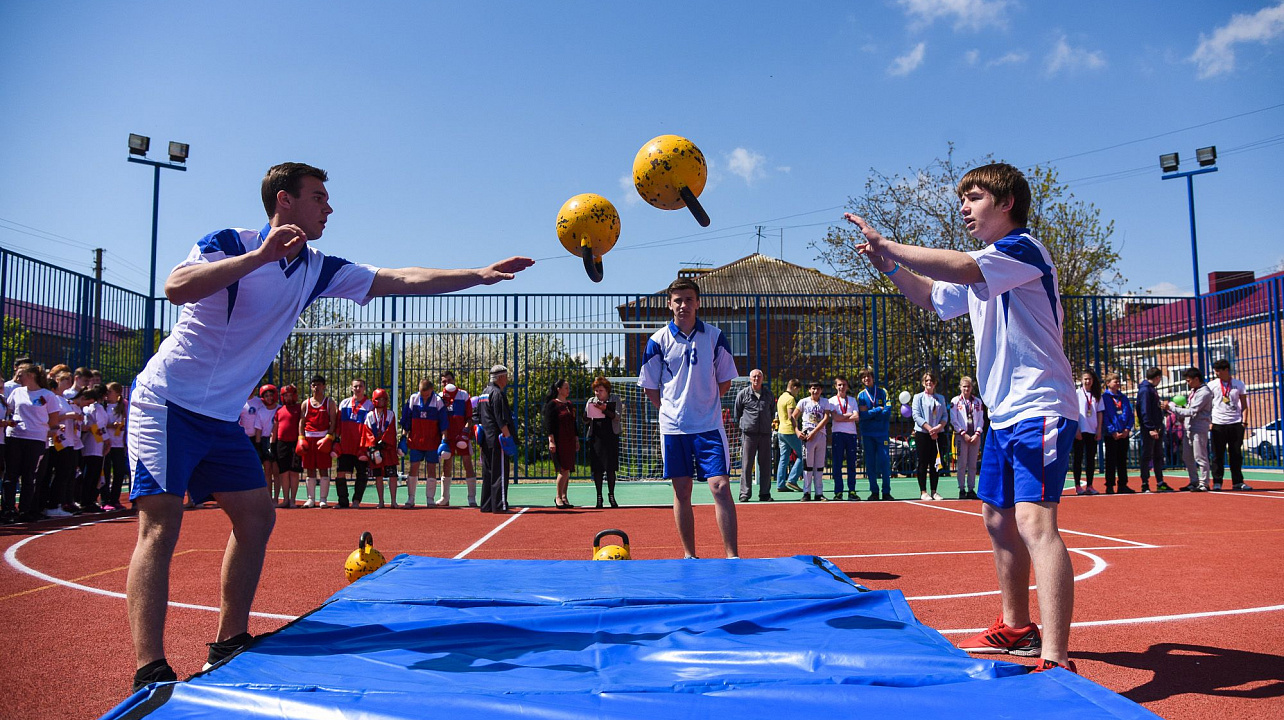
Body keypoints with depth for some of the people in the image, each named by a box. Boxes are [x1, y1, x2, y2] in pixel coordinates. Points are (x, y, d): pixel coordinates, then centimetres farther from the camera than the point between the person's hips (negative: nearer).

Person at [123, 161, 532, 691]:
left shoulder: (317, 270, 5)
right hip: (167, 403, -7)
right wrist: (260, 255, -35)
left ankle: (229, 646, 16)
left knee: (256, 517, 5)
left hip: (221, 417, 7)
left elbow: (404, 279, 5)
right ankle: (150, 673, -16)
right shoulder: (230, 244, -12)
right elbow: (176, 289, -31)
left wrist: (483, 274, 2)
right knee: (161, 525, -15)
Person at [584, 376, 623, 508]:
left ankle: (611, 495, 11)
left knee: (611, 469, -1)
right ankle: (599, 496, 8)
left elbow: (617, 417, -6)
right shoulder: (591, 401, 13)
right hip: (596, 437, 2)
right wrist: (589, 417, -10)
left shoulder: (615, 400, 6)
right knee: (597, 469, 0)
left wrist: (605, 410, -18)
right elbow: (586, 419, 13)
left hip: (611, 437, -2)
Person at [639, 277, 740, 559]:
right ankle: (689, 555, 18)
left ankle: (732, 555, -2)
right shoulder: (659, 340, 1)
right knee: (682, 492, 7)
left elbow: (725, 379, 10)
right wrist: (671, 409, 4)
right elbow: (649, 385, 8)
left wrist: (705, 404, 6)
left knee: (721, 487, -8)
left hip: (709, 426, -1)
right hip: (673, 427, 1)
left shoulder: (715, 337, 1)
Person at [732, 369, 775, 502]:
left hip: (765, 434, 3)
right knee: (746, 465, -3)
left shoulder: (768, 394, 11)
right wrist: (742, 426, 8)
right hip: (748, 433, -3)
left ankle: (765, 494, 12)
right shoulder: (743, 394, 3)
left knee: (765, 465, 4)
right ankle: (744, 494, 1)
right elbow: (736, 413, 10)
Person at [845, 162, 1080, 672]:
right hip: (1003, 413, 10)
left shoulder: (1023, 247, -11)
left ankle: (1055, 660, -21)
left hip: (1040, 409, -10)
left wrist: (885, 244, -21)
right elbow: (934, 298, 32)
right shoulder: (983, 266, 19)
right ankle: (1016, 628, 31)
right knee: (998, 521, 15)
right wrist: (890, 267, 14)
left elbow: (958, 269, -29)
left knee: (1034, 522, -20)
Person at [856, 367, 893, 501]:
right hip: (867, 433, 2)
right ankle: (874, 492, 9)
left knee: (884, 462, -6)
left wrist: (869, 413, -8)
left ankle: (886, 492, 0)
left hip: (882, 432, -1)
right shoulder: (860, 395, 6)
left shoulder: (882, 392, 3)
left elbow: (887, 412, -7)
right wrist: (879, 409, -10)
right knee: (870, 463, 3)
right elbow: (862, 415, -6)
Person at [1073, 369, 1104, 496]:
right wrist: (1076, 430, -11)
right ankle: (1077, 486, 1)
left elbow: (1100, 413, 12)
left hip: (1092, 431, 4)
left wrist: (1099, 430, 3)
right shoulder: (1077, 394, -1)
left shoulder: (1097, 395, 11)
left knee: (1091, 458, 6)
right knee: (1078, 458, -1)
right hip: (1080, 431, -4)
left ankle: (1089, 485, 11)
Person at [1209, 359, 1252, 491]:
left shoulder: (1239, 384, 5)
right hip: (1218, 424, -1)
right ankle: (1217, 482, 5)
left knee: (1236, 454, 4)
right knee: (1218, 455, 1)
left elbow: (1244, 405, 9)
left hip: (1235, 423, 1)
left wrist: (1244, 420, -1)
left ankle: (1238, 482, 11)